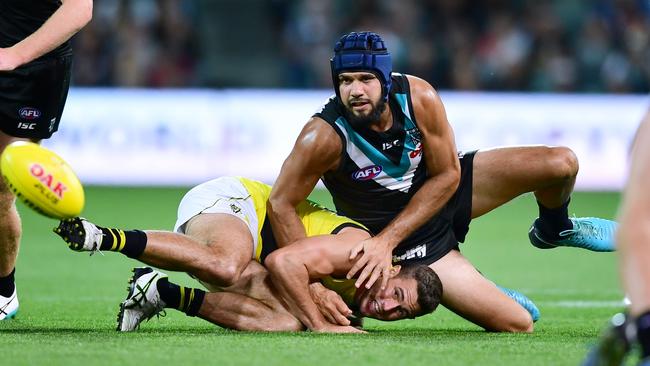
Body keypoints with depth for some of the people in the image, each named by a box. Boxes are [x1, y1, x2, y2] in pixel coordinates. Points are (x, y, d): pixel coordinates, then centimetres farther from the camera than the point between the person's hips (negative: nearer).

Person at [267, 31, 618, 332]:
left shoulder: (418, 97, -25)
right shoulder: (323, 137, -33)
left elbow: (447, 175, -15)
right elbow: (281, 204, -25)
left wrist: (387, 239, -24)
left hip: (445, 189, 3)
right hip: (416, 243, -3)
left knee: (561, 164, -11)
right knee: (516, 325, -14)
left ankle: (553, 230, 24)